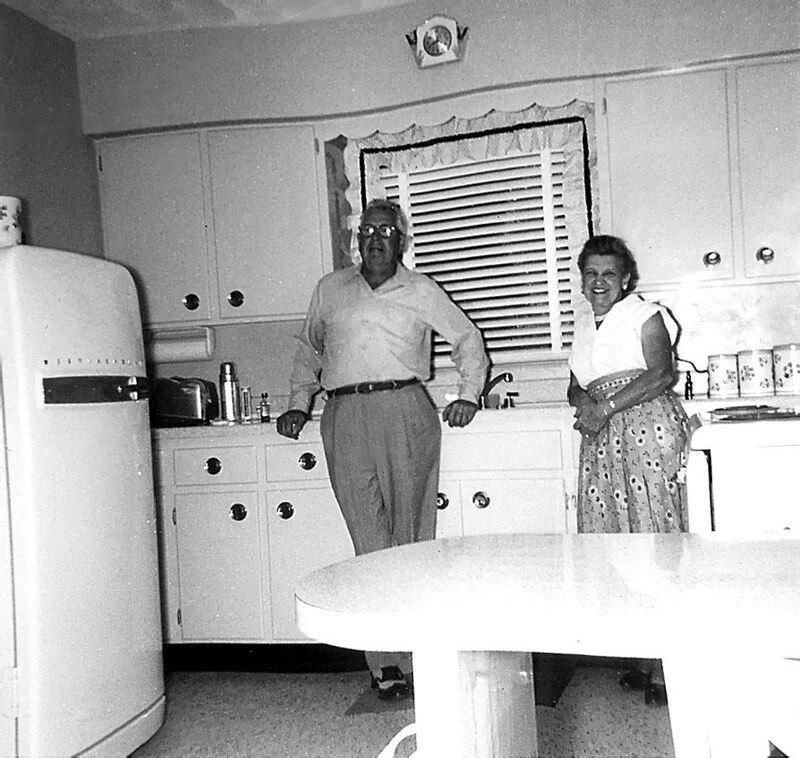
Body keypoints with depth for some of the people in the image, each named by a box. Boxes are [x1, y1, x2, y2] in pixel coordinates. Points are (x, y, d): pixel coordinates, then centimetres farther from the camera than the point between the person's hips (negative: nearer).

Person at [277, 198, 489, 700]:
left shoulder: (421, 290, 14)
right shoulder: (330, 289, 20)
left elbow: (468, 337, 20)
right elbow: (308, 349, 28)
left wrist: (469, 394, 11)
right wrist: (298, 405, 20)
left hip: (404, 410, -1)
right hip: (345, 418, 1)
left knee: (410, 531, -1)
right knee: (369, 537, -6)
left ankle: (409, 656, 9)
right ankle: (387, 661, -2)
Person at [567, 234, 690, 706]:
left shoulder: (645, 315, 2)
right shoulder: (584, 325, 22)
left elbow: (661, 375, -11)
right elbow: (575, 385, 22)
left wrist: (604, 408, -15)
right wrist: (583, 402, -2)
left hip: (648, 430, -6)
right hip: (602, 440, 6)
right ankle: (646, 660, 10)